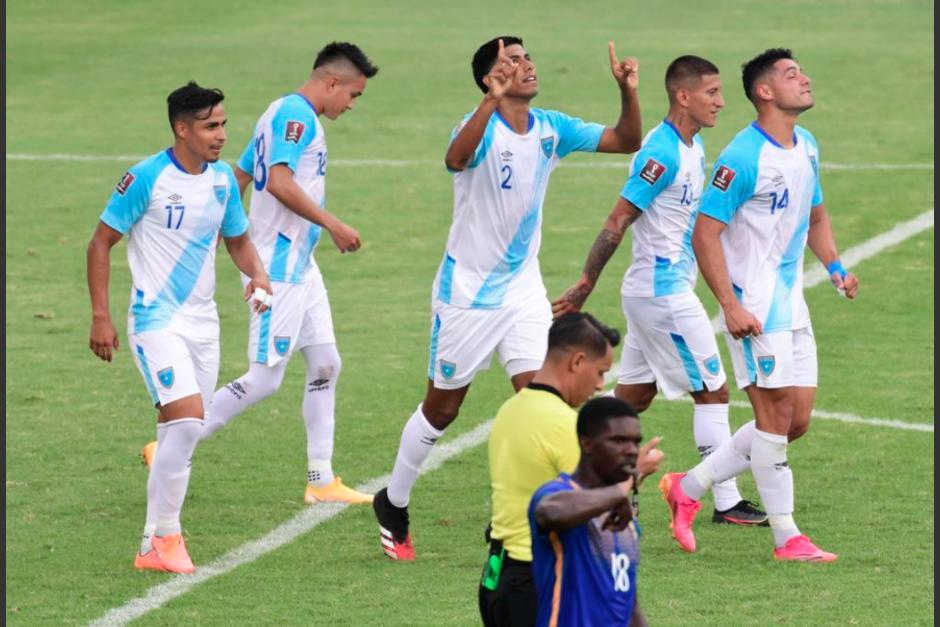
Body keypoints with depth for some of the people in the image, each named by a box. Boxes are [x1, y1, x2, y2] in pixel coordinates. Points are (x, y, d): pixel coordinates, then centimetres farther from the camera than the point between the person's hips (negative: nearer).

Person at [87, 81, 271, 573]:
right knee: (187, 419, -20)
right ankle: (162, 537, -11)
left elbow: (238, 239, 20)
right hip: (157, 320, -7)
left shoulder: (223, 179, 6)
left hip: (202, 321, 7)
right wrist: (100, 317, -12)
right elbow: (101, 243, -7)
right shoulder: (146, 178, -13)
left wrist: (257, 274, -2)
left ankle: (158, 541, 18)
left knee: (184, 431, 8)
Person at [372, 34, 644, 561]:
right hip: (467, 293, -5)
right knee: (442, 408, 8)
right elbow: (456, 158, -43)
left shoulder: (551, 130, -1)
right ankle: (393, 507, 28)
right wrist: (493, 100, -57)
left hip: (523, 289, 5)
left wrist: (628, 92, -19)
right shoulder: (483, 128, -19)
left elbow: (627, 141, 0)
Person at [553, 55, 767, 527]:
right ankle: (726, 503, 4)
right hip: (664, 293, -10)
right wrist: (585, 285, -17)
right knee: (712, 390, -2)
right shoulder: (662, 153, -19)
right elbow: (617, 223, -18)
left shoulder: (692, 147, 11)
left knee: (632, 397, 11)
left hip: (651, 292, 10)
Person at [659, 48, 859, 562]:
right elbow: (705, 234, -16)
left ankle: (688, 488, 19)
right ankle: (786, 539, 0)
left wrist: (834, 267, 8)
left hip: (791, 303, 9)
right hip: (753, 306, -9)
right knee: (777, 416, -7)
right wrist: (730, 306, -22)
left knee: (796, 421, 8)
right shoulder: (743, 158, -16)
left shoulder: (806, 148, 10)